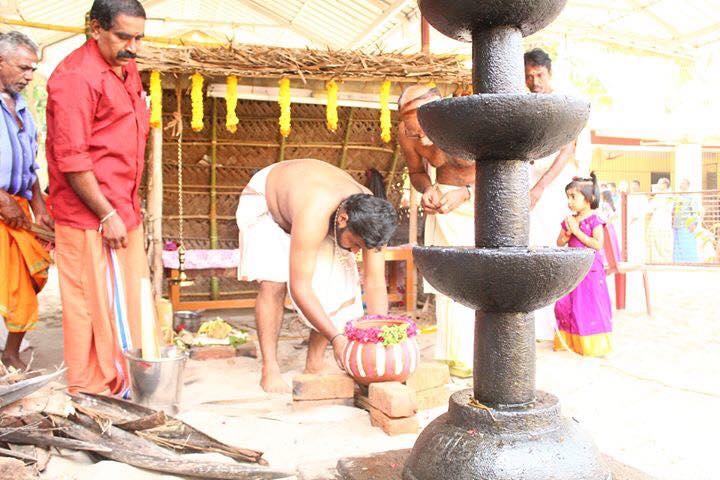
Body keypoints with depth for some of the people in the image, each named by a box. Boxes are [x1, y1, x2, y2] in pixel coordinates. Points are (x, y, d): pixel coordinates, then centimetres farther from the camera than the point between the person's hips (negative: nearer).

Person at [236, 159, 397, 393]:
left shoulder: (369, 217, -28)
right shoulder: (313, 218, -46)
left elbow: (375, 284, -23)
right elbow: (300, 288, -43)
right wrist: (336, 337, -44)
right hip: (264, 199, -5)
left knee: (337, 279, -11)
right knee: (273, 282, -23)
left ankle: (314, 365, -1)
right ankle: (270, 370, -11)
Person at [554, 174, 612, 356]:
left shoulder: (594, 220, -8)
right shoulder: (569, 220, 8)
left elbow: (598, 244, -19)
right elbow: (560, 243, 9)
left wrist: (576, 231, -18)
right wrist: (568, 232, -10)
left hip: (591, 270, -6)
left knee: (590, 305, -2)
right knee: (564, 304, 6)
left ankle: (594, 344, 11)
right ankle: (569, 340, 21)